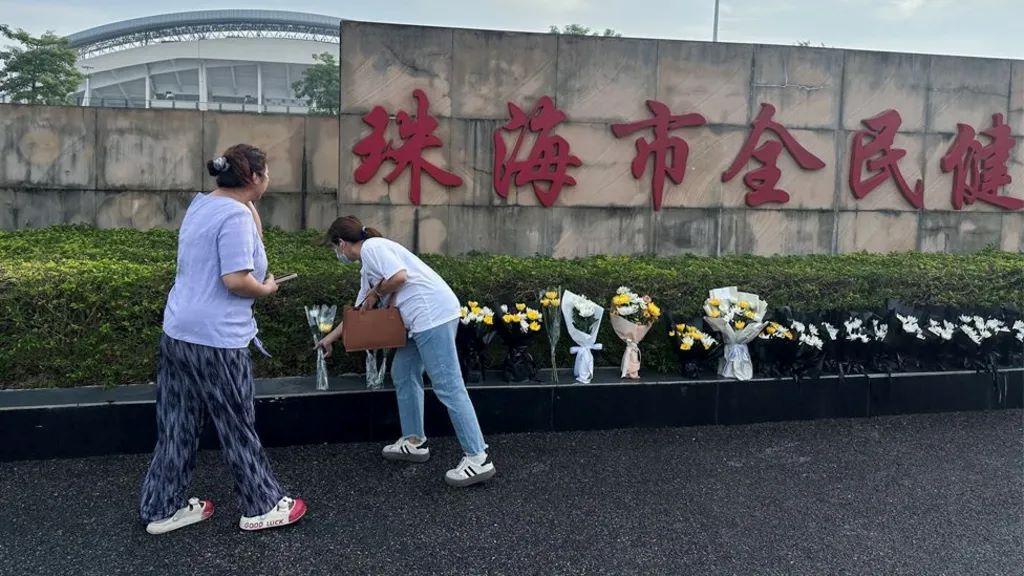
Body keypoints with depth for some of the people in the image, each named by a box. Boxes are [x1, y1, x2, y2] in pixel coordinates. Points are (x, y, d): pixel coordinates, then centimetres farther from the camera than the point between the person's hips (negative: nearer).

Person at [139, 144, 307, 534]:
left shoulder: (201, 204, 12)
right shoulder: (235, 215, -18)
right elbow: (236, 280, -23)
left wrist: (250, 207, 14)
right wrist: (267, 289, -7)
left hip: (177, 331, 9)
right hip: (216, 340, -9)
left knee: (177, 426, 16)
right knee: (238, 427, 6)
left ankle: (162, 509, 27)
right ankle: (261, 506, 21)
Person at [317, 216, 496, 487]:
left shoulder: (372, 247, -3)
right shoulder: (367, 266, 27)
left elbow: (399, 276, -18)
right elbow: (359, 311, 37)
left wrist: (376, 293, 1)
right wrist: (330, 338, 46)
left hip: (434, 314, -11)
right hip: (422, 319, 11)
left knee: (448, 387, -10)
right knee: (403, 374, 19)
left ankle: (478, 458, -9)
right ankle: (414, 441, 28)